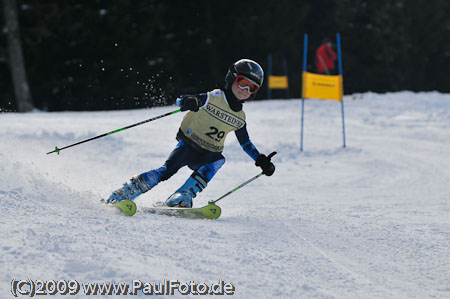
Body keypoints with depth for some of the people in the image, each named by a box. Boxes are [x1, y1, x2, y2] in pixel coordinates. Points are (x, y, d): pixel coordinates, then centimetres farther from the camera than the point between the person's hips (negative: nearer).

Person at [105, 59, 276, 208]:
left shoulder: (240, 118, 12)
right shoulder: (213, 98, -6)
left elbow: (246, 143, 26)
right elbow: (180, 101, -11)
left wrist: (261, 160, 16)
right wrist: (187, 102, -35)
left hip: (208, 154, 4)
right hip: (188, 144, -4)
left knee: (218, 160, -30)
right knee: (168, 170, -27)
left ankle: (181, 198, -37)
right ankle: (125, 192, -20)